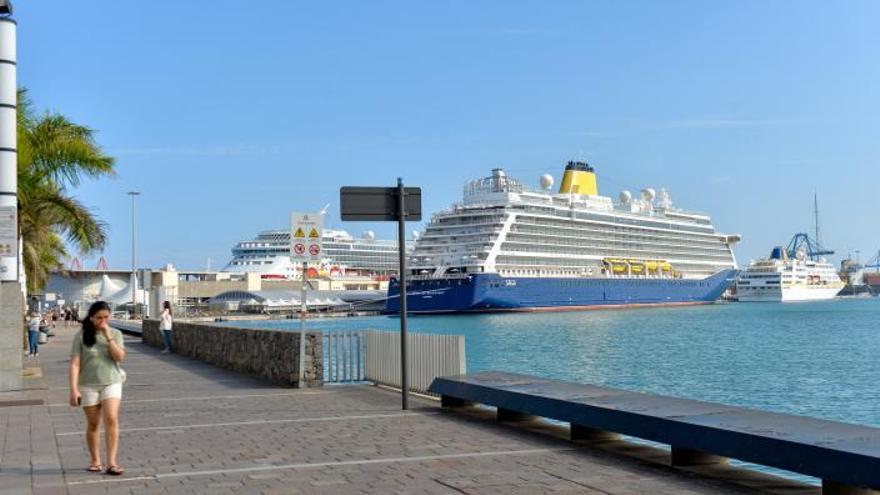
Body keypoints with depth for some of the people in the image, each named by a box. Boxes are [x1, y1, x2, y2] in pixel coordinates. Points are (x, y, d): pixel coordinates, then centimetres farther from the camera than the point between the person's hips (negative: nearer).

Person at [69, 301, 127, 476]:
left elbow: (120, 357, -11)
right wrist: (74, 389, -14)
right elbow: (75, 364, -7)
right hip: (88, 385, 0)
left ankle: (112, 463, -12)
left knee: (111, 419, -15)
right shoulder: (82, 335, -5)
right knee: (93, 424, 8)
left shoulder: (115, 334, 1)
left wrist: (108, 337, -17)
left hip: (111, 383, 0)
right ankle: (95, 461, 23)